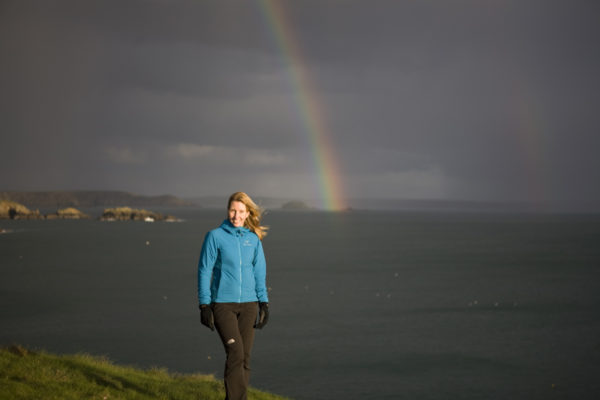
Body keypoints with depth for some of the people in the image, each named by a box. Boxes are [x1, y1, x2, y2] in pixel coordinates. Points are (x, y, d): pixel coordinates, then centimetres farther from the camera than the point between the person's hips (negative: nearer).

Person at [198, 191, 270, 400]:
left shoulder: (254, 239, 7)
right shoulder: (215, 236, -3)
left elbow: (259, 272, 12)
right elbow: (204, 271, -3)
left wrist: (264, 303, 5)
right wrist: (204, 305, -7)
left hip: (248, 304, 4)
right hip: (223, 304, -4)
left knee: (244, 357, 4)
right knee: (235, 353, -16)